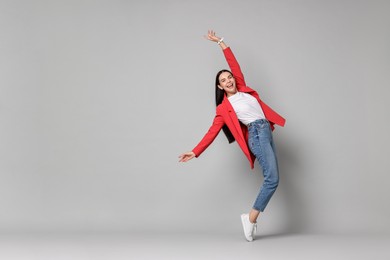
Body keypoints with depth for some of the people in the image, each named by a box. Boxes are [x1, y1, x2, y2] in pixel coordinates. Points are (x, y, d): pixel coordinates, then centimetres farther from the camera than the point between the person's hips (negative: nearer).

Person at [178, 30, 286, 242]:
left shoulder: (242, 87, 15)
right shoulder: (224, 107, 0)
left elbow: (233, 63, 17)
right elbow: (212, 131, -4)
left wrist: (220, 42, 15)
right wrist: (195, 152, -12)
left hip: (266, 131, 7)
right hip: (256, 134, -7)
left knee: (271, 179, 1)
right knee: (272, 178, -19)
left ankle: (251, 217, 5)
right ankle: (250, 218, -11)